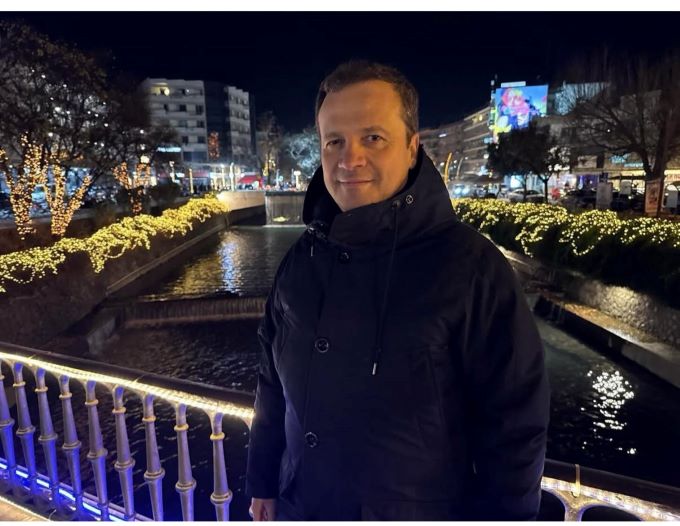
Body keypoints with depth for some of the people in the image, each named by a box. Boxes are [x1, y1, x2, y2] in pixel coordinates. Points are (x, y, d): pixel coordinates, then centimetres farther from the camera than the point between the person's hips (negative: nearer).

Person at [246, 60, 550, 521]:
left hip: (419, 512, -3)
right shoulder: (302, 258, -5)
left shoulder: (471, 266, -21)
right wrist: (262, 482, 9)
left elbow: (514, 426, -14)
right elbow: (274, 385, 4)